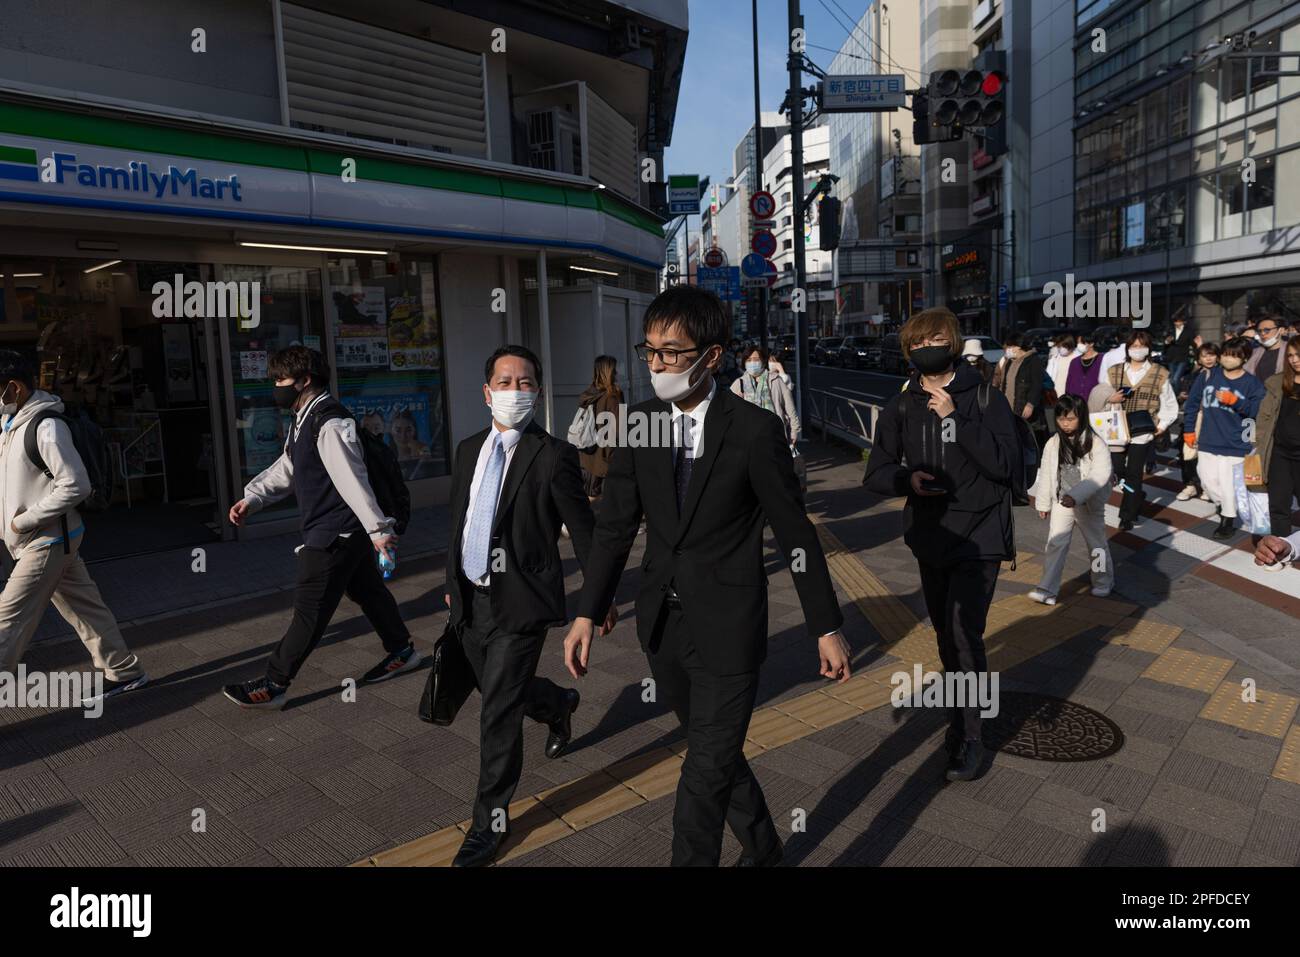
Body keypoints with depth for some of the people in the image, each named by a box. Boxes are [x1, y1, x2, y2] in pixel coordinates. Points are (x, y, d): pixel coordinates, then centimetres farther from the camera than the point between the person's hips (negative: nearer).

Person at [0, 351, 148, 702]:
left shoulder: (46, 426, -19)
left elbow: (76, 486, -23)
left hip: (49, 541, -9)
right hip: (45, 539, 9)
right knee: (85, 608, 14)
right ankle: (124, 672, 23)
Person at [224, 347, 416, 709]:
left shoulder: (330, 423, -21)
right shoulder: (304, 421, 13)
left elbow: (352, 479, -25)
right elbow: (285, 470, 19)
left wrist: (376, 528, -26)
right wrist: (252, 498, 7)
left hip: (333, 534, -10)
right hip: (346, 532, 10)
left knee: (309, 610, -2)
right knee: (367, 590, 20)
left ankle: (273, 685, 7)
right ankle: (401, 651, 33)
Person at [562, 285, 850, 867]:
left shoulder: (754, 430, -14)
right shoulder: (638, 424, -2)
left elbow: (795, 534, -9)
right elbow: (615, 525, 0)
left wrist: (827, 628, -5)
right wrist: (587, 613, -7)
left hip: (726, 629, -5)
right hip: (662, 624, 6)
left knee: (706, 775, 2)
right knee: (715, 752, 23)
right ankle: (760, 847, 48)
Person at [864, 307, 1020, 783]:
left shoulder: (985, 399, -7)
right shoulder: (900, 407, 2)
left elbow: (1007, 463, -18)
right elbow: (876, 472, 3)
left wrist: (955, 417, -24)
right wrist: (907, 479, -19)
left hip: (979, 538, -4)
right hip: (930, 539, 4)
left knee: (964, 634, -13)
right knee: (946, 636, 16)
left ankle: (968, 738, 3)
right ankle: (962, 713, 37)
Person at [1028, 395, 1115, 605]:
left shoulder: (1096, 444, -14)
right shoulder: (1053, 444, -3)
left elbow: (1099, 475, -24)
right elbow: (1046, 474, 5)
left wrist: (1076, 496, -34)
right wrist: (1043, 503, 8)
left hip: (1089, 505, -2)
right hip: (1061, 502, 2)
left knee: (1096, 544, 16)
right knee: (1055, 544, -5)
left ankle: (1103, 582, 38)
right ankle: (1047, 590, -7)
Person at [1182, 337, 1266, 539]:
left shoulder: (1252, 383, -4)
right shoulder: (1210, 375, 3)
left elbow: (1259, 411, -12)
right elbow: (1193, 401, 9)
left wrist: (1234, 401, -24)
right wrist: (1189, 429, 9)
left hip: (1235, 445, -3)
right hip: (1207, 441, 4)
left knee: (1229, 485, -3)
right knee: (1208, 481, 10)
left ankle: (1228, 519, 12)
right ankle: (1224, 507, 35)